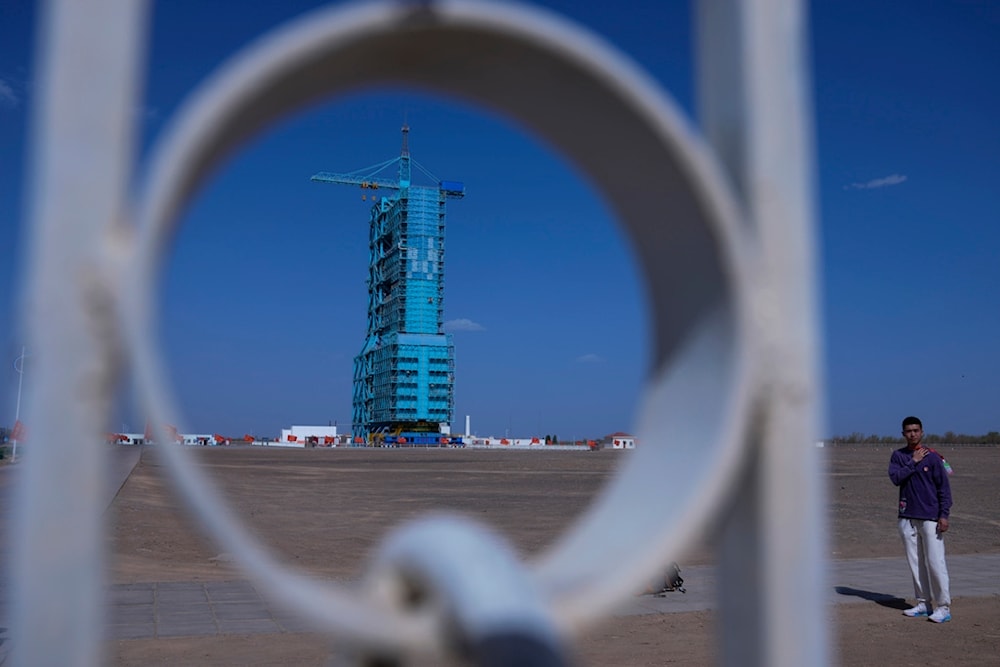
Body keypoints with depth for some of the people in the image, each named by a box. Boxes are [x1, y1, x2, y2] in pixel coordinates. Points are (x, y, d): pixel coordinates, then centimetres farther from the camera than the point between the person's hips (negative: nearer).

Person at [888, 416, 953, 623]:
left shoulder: (932, 457, -3)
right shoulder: (898, 456, 8)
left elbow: (944, 487, -3)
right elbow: (895, 478, -7)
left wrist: (944, 515, -10)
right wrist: (914, 462, -12)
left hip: (930, 518, -4)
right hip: (907, 518, 4)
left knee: (935, 562, -8)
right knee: (915, 563, 9)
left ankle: (943, 607, -2)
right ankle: (924, 603, 18)